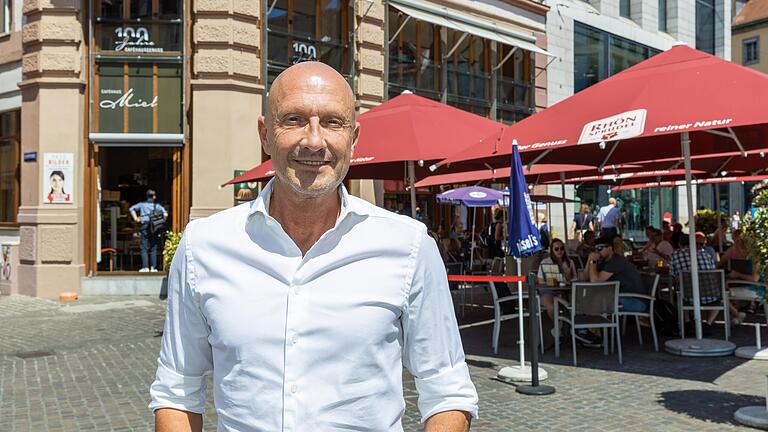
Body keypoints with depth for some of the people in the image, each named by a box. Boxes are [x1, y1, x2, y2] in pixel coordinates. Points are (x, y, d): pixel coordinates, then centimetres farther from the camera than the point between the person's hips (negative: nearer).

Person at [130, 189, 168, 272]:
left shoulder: (142, 204, 10)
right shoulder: (157, 205, 7)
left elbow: (131, 209, 0)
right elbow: (165, 214, -7)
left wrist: (135, 218, 3)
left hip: (145, 226, 0)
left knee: (144, 248, 1)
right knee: (153, 249, 5)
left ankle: (145, 267, -5)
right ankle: (153, 267, 4)